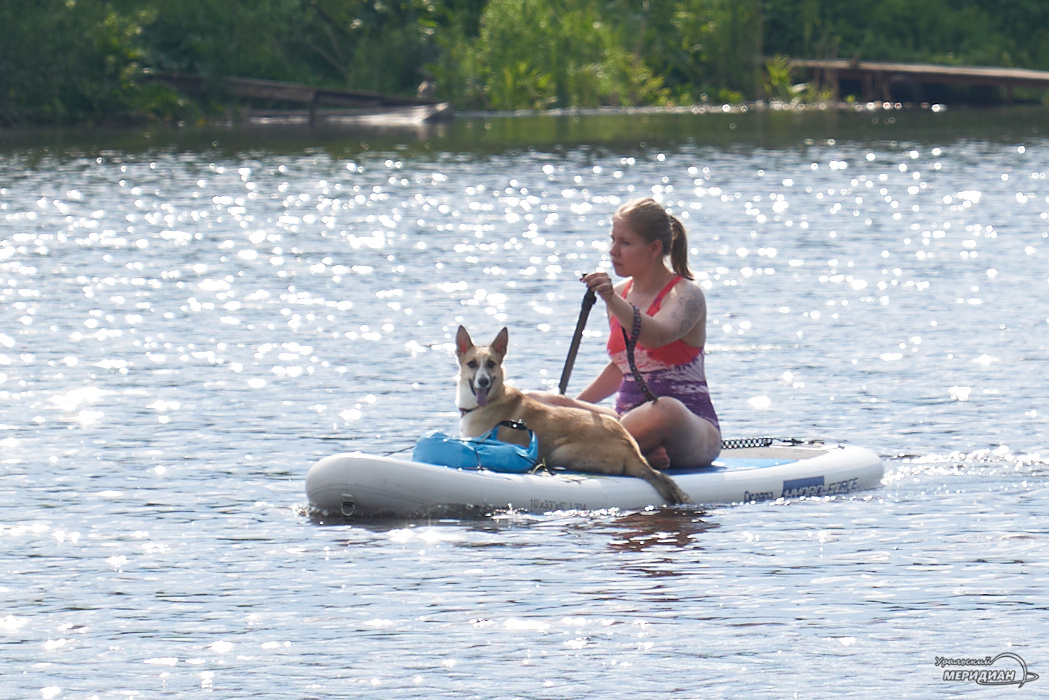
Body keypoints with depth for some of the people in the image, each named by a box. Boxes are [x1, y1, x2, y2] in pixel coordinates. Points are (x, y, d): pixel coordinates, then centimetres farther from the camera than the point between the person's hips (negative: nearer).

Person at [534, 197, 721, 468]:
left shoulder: (686, 295, -7)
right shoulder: (619, 294, 13)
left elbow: (659, 335, -31)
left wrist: (613, 302, -45)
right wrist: (576, 405, 27)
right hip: (630, 417, 7)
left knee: (666, 410, -44)